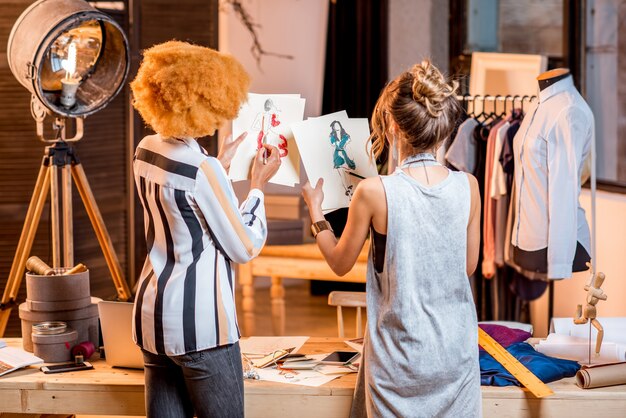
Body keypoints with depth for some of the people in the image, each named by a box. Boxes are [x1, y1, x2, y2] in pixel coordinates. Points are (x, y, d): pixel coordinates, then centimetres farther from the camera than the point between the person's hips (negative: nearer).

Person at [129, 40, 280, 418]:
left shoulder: (146, 150, 4)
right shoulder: (202, 169, -20)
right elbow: (245, 247, -11)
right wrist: (258, 185, 0)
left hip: (152, 314, 8)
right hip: (199, 324, -8)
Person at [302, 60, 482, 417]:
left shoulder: (374, 192, -17)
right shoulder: (468, 187, -8)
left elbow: (340, 263, 0)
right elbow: (469, 266, 7)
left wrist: (316, 210, 14)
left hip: (401, 354, -3)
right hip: (457, 349, 3)